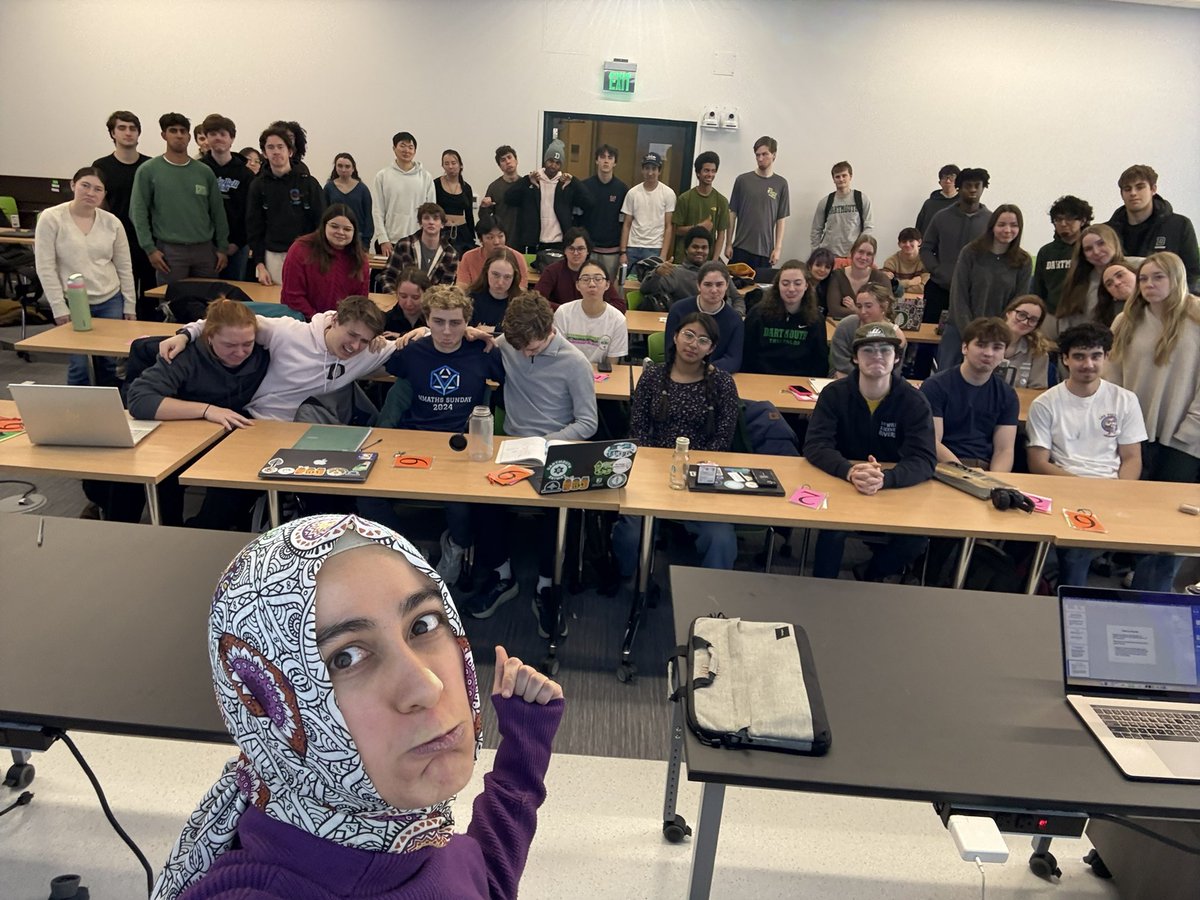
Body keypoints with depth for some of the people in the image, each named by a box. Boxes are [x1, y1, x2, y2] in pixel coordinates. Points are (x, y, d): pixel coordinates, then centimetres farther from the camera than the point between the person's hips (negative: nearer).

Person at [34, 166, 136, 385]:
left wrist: (130, 305, 6)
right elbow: (45, 268, -7)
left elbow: (125, 267, 8)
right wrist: (59, 307, -10)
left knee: (111, 363, 8)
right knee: (78, 366, 0)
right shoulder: (51, 218, -6)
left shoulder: (112, 222, 2)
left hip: (110, 301, 3)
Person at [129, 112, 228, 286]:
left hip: (205, 249, 3)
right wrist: (150, 249, -8)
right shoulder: (148, 171, 2)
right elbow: (139, 213, -1)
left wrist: (222, 248, 6)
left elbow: (218, 212, 11)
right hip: (170, 250, -2)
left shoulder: (204, 172, 10)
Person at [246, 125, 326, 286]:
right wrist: (259, 264, -1)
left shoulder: (308, 183, 0)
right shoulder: (258, 185, 6)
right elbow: (254, 228, 7)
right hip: (271, 258, 2)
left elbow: (321, 223, 1)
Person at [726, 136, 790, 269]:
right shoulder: (742, 180, 3)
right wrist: (728, 243, 2)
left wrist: (778, 248, -2)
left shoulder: (781, 184, 4)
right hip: (741, 248, 0)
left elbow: (781, 219, 5)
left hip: (765, 250, 0)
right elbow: (733, 213, 6)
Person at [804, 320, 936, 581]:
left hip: (895, 491, 2)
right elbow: (814, 445, -18)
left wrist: (885, 479, -41)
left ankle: (870, 575, 11)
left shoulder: (914, 401, -9)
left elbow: (925, 460, -19)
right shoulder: (834, 393, -9)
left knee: (918, 535, -21)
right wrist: (850, 471, -39)